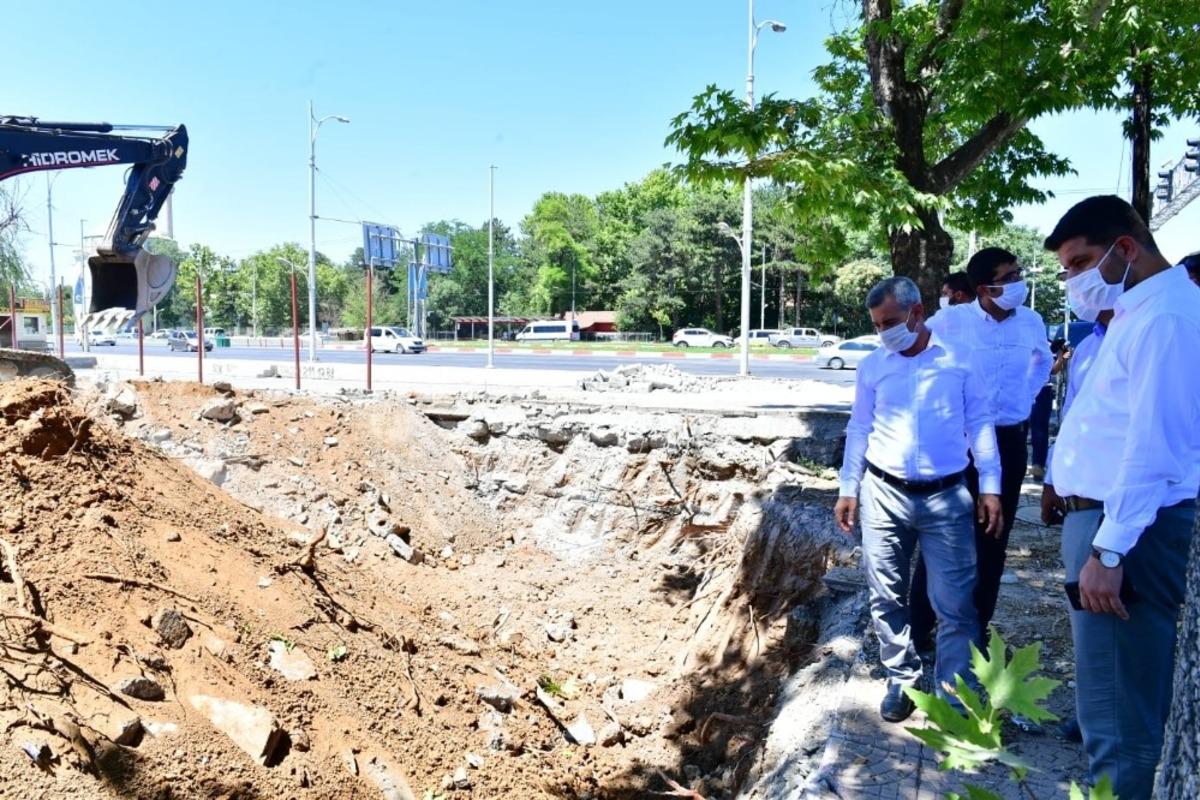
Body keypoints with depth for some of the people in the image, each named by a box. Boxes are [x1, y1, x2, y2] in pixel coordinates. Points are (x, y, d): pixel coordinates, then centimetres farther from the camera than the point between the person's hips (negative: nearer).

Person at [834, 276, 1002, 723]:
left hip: (946, 497, -2)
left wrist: (990, 487, -2)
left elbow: (980, 424, 3)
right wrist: (848, 489, 6)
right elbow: (859, 431, 9)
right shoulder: (872, 367, 4)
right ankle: (901, 681, 26)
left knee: (954, 603, 0)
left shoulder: (958, 361, 0)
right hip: (884, 495, 2)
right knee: (886, 597, 9)